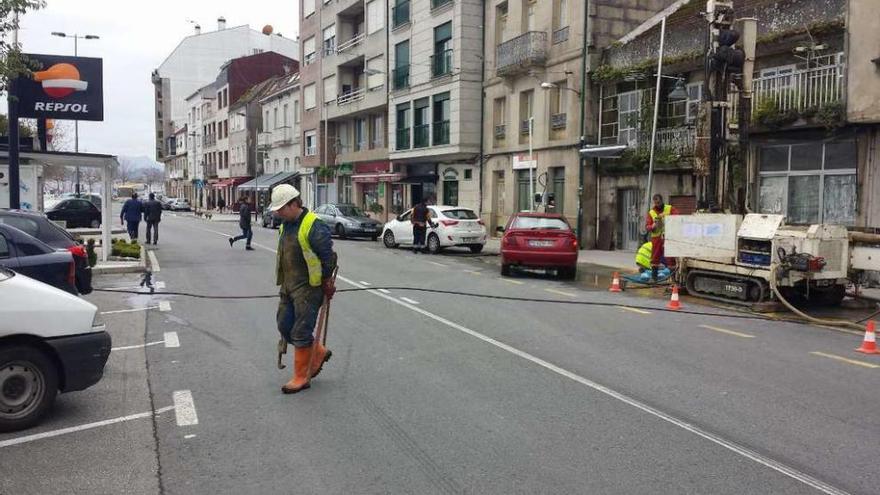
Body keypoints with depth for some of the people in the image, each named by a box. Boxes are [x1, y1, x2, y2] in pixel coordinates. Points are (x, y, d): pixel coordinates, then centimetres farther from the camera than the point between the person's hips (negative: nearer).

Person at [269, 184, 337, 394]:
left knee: (301, 333, -2)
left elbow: (329, 258, -16)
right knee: (285, 327, 14)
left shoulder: (314, 227, -21)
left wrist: (327, 283, -9)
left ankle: (301, 378, 12)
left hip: (308, 288, -9)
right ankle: (319, 352, 32)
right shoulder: (285, 224, 8)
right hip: (288, 286, 9)